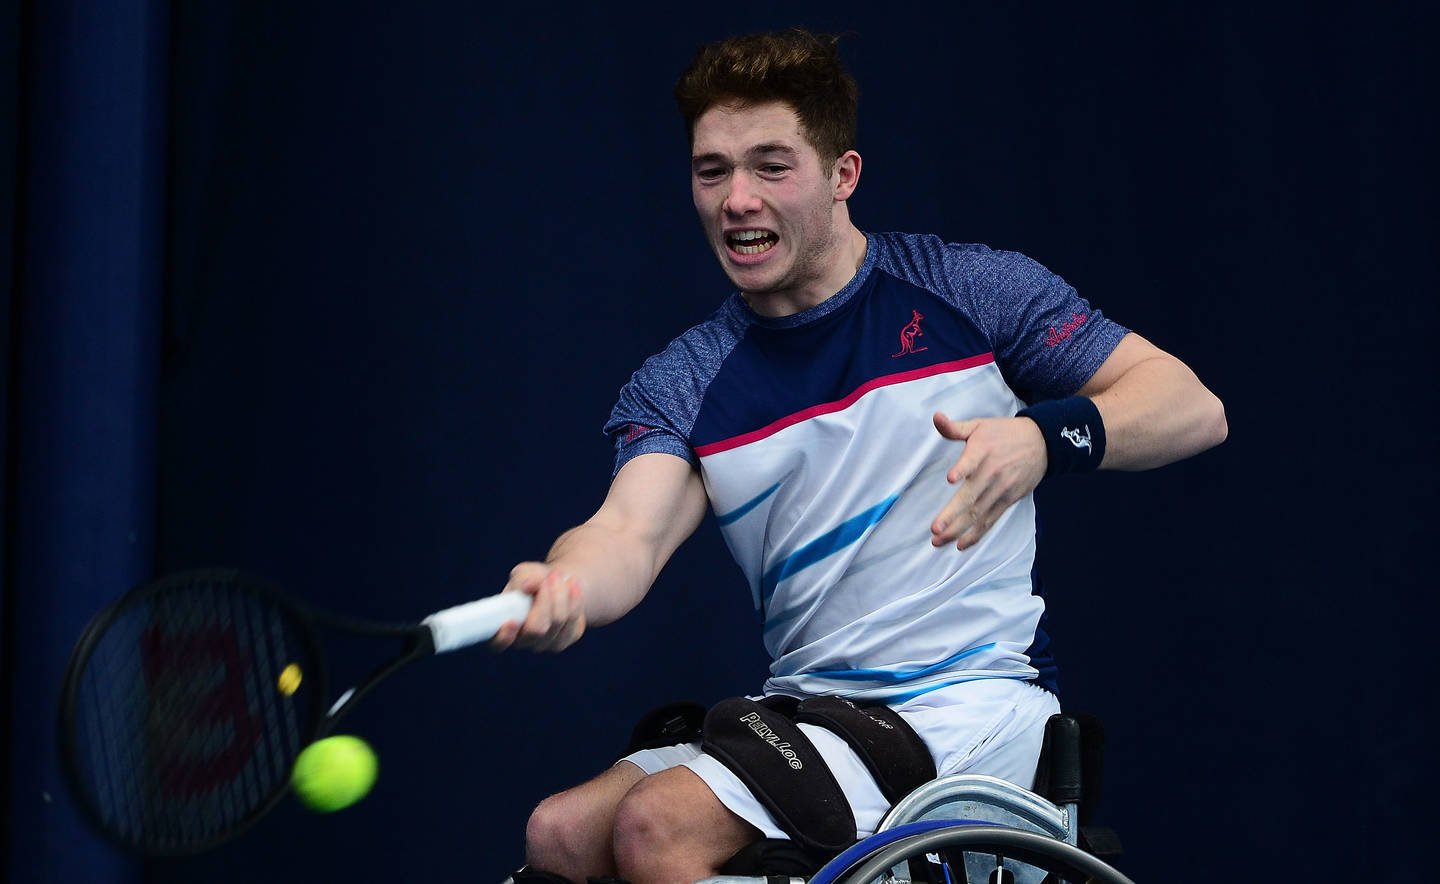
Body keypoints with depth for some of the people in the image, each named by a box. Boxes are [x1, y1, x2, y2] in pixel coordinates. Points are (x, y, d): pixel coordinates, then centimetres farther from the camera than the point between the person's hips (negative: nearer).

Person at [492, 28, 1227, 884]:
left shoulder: (974, 289, -2)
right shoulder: (679, 386, 6)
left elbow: (1194, 408, -5)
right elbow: (631, 532, -13)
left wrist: (1046, 436, -25)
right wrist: (562, 588, -38)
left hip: (973, 704, -5)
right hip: (801, 708, 5)